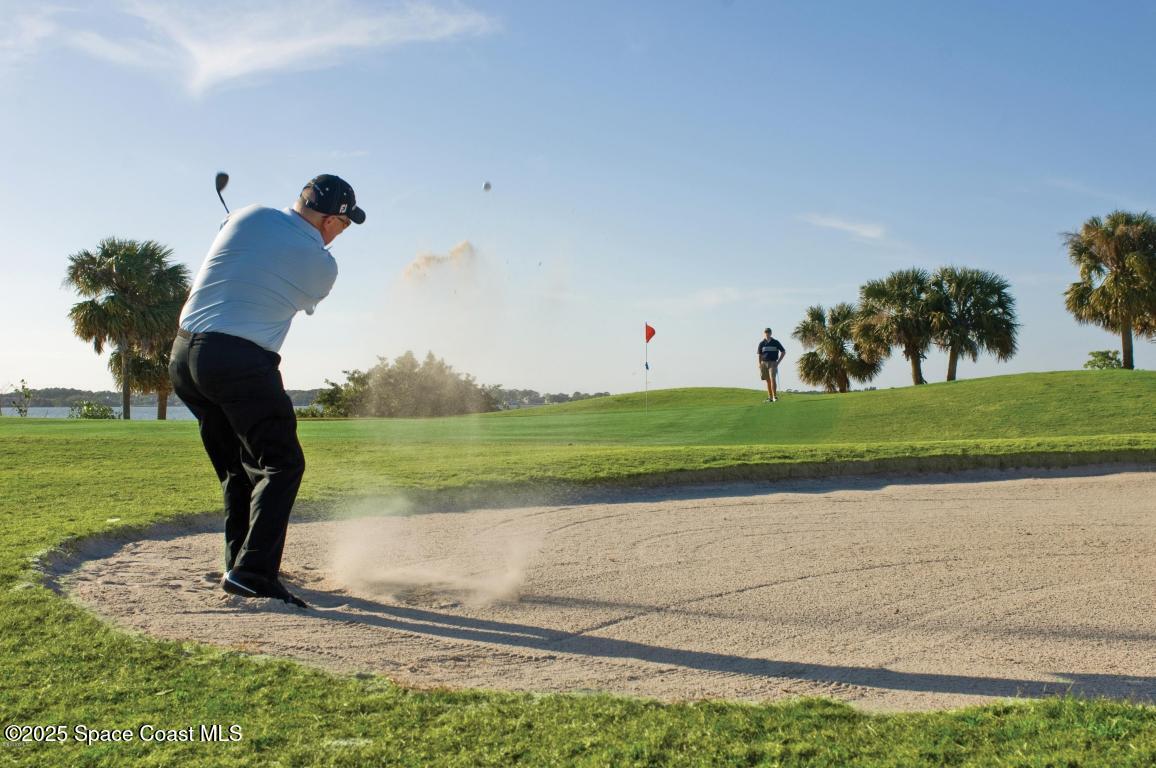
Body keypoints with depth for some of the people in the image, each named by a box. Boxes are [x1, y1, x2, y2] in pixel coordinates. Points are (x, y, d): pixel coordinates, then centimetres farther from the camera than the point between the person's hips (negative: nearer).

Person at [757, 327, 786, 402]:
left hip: (773, 363, -3)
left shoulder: (775, 342, 0)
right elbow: (759, 355, 8)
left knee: (772, 378, -17)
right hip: (764, 363, 3)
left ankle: (775, 396, -16)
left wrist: (778, 361, 0)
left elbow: (783, 352, 7)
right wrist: (759, 365, -1)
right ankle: (770, 398, 10)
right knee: (768, 380, 5)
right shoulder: (761, 343, 5)